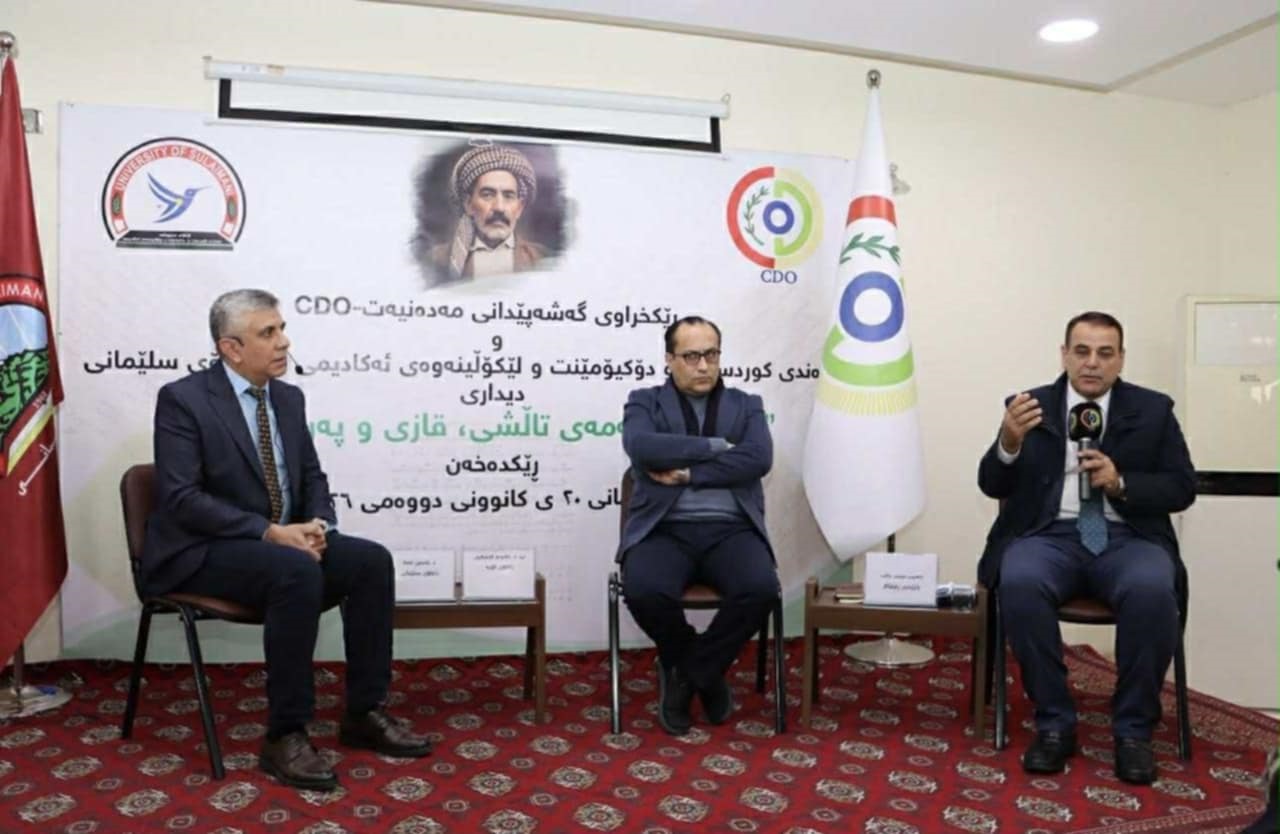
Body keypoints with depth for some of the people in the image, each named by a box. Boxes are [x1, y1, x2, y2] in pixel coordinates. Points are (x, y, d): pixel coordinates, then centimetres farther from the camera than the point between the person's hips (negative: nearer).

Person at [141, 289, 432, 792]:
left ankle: (363, 714, -4)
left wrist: (319, 524, -10)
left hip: (281, 542, 7)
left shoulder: (288, 398, 9)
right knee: (297, 571, -34)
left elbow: (312, 478, 12)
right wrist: (269, 532, -26)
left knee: (372, 560, -16)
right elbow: (180, 499, -19)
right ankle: (284, 736, -22)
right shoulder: (182, 399, -11)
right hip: (202, 553, -6)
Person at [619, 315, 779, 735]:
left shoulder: (746, 405, 16)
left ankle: (688, 671, -2)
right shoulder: (645, 402, 11)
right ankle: (703, 672, 1)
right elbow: (642, 448, -13)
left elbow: (758, 459, -5)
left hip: (730, 529, 1)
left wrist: (688, 473, -10)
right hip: (665, 529, -1)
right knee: (643, 591, -32)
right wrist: (715, 446, -7)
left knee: (761, 588, -30)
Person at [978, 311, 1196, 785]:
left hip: (1128, 539, 1)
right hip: (1050, 537, 0)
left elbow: (1182, 489, 7)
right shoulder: (1031, 405, 8)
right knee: (1019, 583, -33)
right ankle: (1054, 723, -14)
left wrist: (1121, 483, -12)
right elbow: (992, 486, 2)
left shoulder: (1153, 410, 10)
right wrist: (1009, 442, -20)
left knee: (1152, 590, -32)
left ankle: (1133, 729, -12)